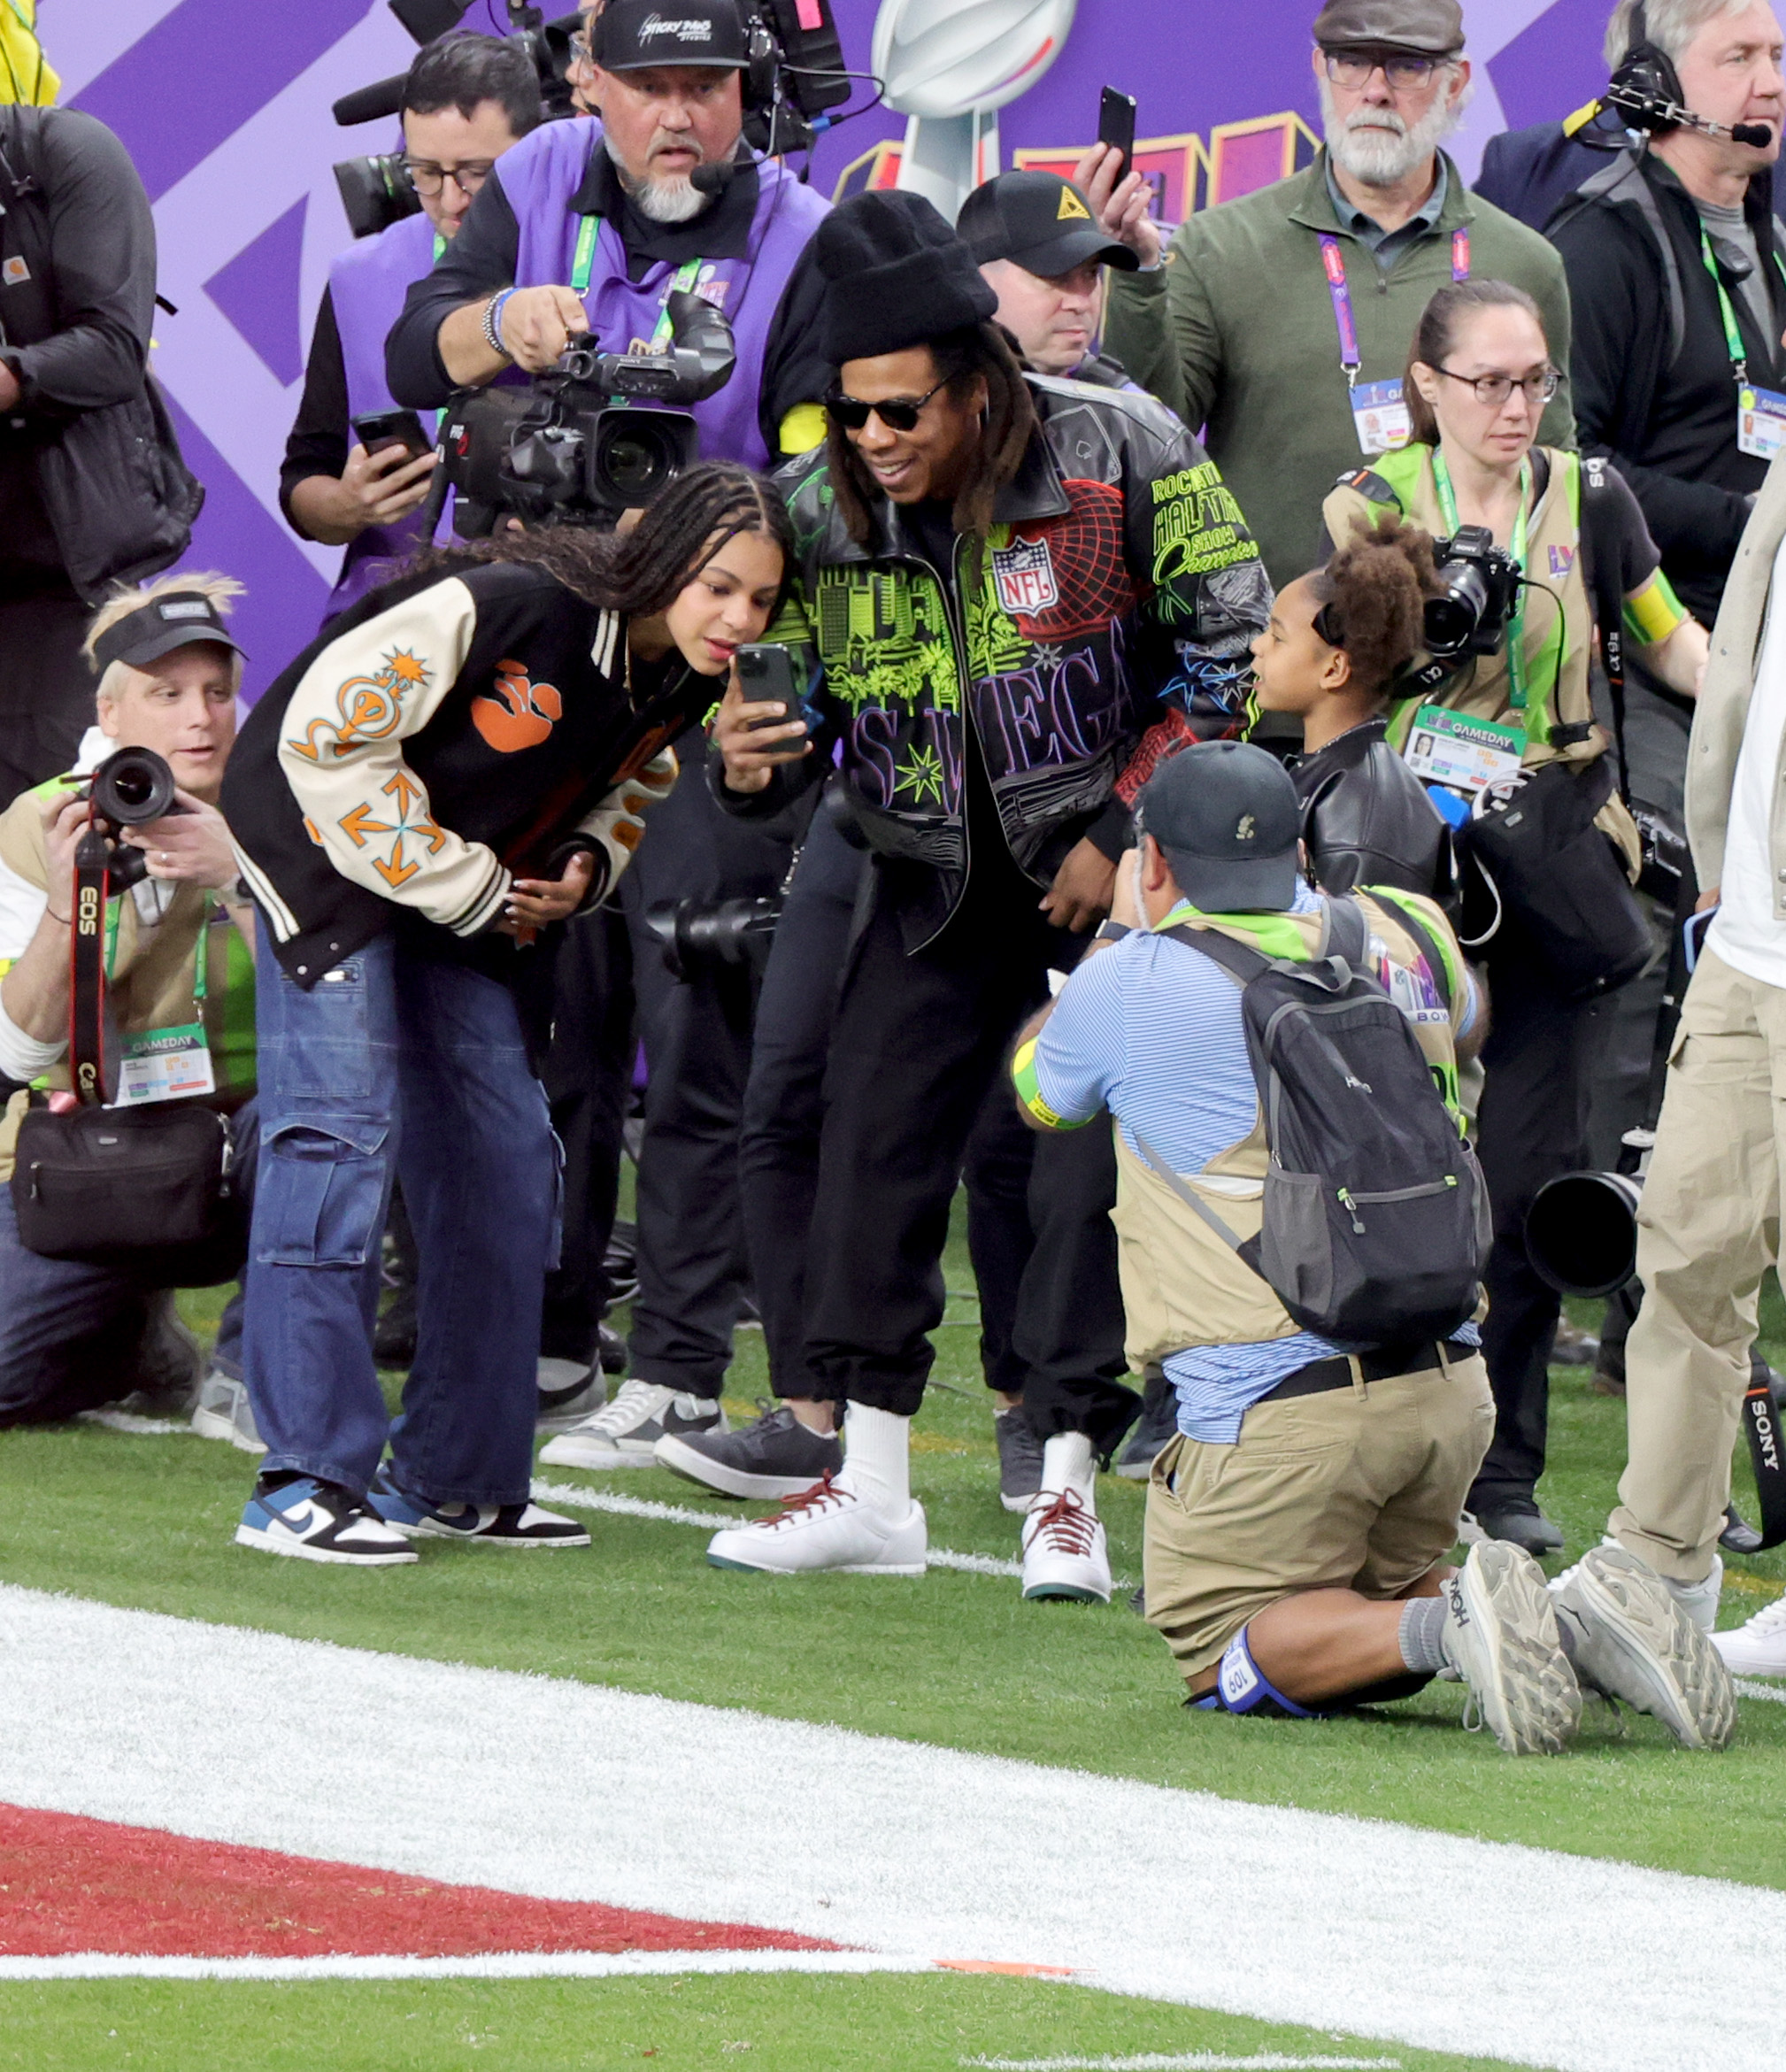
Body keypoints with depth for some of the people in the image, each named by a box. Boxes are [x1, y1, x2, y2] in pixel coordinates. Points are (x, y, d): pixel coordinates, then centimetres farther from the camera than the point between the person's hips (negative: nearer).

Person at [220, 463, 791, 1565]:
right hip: (326, 846, -8)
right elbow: (327, 736, -28)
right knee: (342, 1132, -17)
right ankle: (306, 1482, -17)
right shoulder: (503, 609, -33)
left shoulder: (684, 680, -8)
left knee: (504, 1154, 4)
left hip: (473, 884, 8)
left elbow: (626, 789, 13)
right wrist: (464, 886, -23)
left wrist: (583, 867, -11)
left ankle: (455, 1478, 14)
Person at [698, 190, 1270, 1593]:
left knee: (1111, 1149, -12)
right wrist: (751, 764, -25)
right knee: (874, 1137, -4)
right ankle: (871, 1489, 5)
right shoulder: (821, 514, -8)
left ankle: (1065, 1490, -5)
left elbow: (1235, 657, -10)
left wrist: (1124, 835, -13)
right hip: (944, 878, 4)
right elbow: (799, 709, 0)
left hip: (1124, 862, -4)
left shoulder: (1124, 462, -18)